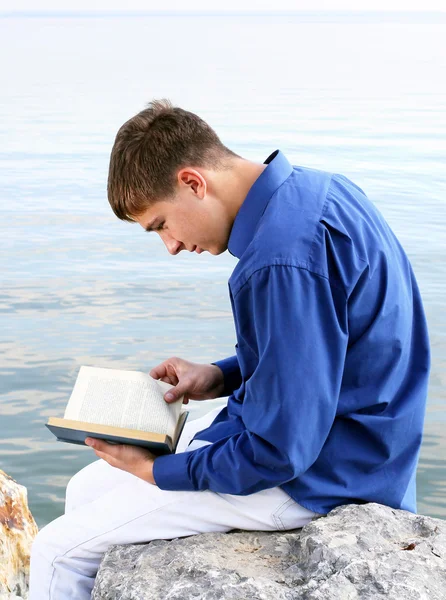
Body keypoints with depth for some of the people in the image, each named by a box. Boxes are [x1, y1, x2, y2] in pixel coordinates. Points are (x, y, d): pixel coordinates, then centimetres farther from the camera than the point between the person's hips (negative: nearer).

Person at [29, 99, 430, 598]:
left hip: (309, 477, -10)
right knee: (85, 491, 16)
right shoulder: (309, 189, 3)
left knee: (59, 553, -4)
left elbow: (278, 451, -25)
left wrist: (157, 471, -11)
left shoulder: (284, 259, -29)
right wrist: (222, 377, 6)